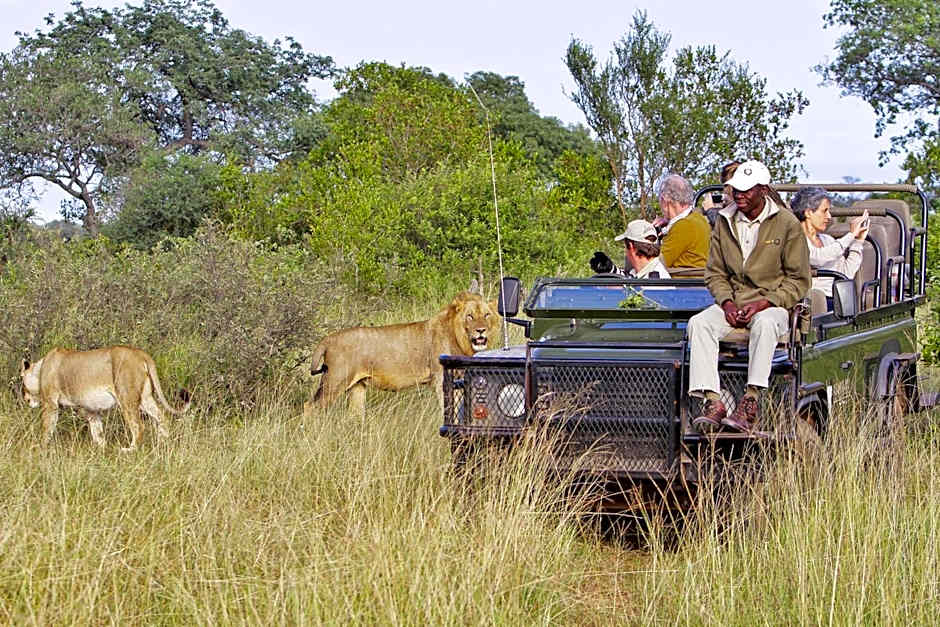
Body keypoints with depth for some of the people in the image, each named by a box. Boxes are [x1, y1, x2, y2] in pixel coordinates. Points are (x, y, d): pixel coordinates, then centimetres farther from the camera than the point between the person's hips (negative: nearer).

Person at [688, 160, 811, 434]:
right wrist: (727, 302, -7)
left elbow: (799, 280, -3)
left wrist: (764, 303, -16)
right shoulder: (725, 222, 9)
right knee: (699, 323, -26)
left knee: (765, 324, -39)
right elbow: (714, 272, 14)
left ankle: (751, 401, -42)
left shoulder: (787, 224, -4)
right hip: (732, 301, 4)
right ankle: (712, 401, -35)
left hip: (773, 304, -4)